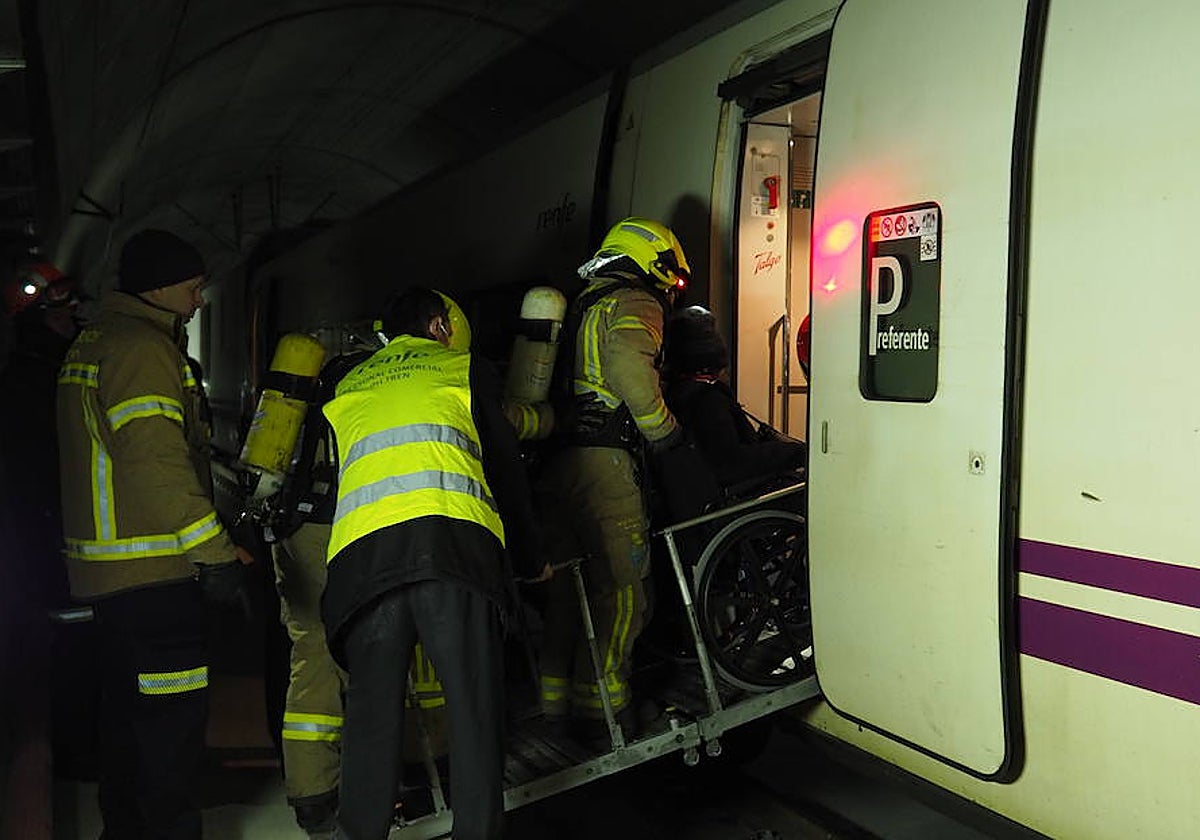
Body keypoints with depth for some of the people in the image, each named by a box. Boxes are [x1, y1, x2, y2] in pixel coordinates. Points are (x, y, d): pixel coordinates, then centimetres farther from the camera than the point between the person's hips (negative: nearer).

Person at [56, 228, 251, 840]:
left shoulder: (91, 345, 17)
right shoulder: (142, 348, -16)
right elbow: (157, 462, -25)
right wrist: (215, 554, -26)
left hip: (104, 565, 11)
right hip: (153, 567, -11)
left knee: (126, 702, 19)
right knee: (173, 706, -4)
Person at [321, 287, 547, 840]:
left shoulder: (347, 387, 33)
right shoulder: (463, 367, 23)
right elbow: (505, 467, 21)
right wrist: (529, 561, 30)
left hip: (361, 551, 3)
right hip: (452, 539, -3)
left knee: (372, 712, 9)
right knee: (475, 707, 1)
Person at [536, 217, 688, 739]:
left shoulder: (584, 306, 26)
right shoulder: (635, 305, -2)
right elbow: (628, 368, -21)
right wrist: (665, 430, -9)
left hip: (557, 459, 9)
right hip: (604, 460, -9)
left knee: (570, 583, 15)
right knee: (620, 588, -3)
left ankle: (555, 697, 22)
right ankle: (602, 709, 0)